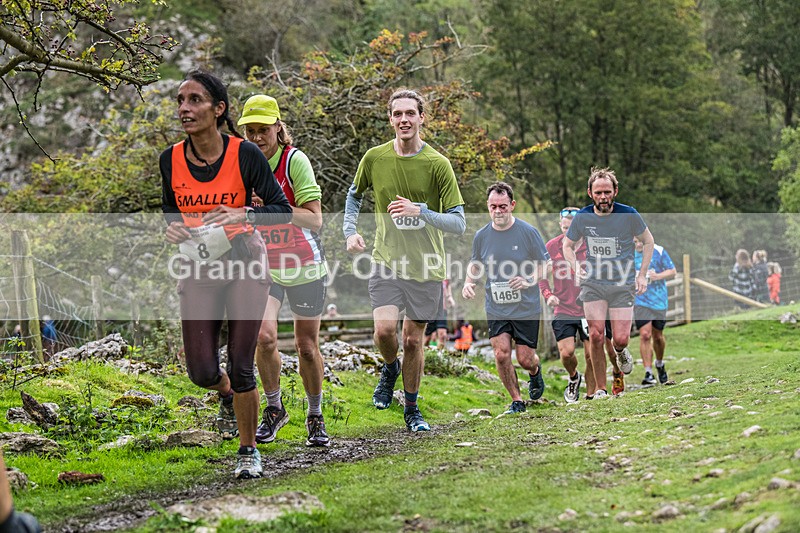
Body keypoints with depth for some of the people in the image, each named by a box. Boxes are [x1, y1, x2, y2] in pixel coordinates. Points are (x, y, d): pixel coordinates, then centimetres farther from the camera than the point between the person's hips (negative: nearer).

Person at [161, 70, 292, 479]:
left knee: (240, 367, -5)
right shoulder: (171, 160, -2)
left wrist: (244, 214, -26)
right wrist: (172, 229, -9)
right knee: (202, 372, -2)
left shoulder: (245, 154, -12)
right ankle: (229, 396, 36)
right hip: (198, 269, 3)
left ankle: (248, 451, 16)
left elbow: (282, 209, -7)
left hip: (244, 264, -3)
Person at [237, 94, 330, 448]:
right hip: (263, 265, 2)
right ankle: (274, 409, 5)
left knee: (307, 346, 5)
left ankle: (315, 417, 26)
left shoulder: (295, 160, -17)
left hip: (305, 265, -2)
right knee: (264, 336, -17)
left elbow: (315, 220, -24)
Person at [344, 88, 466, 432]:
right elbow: (355, 194, 19)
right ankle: (390, 368, 18)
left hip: (427, 266, -1)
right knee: (384, 329, -18)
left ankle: (411, 409, 26)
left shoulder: (437, 164, -8)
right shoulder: (375, 158, -2)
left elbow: (458, 223, -10)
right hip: (387, 260, 1)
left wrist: (420, 211, -24)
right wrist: (350, 232, 6)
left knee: (413, 340, 6)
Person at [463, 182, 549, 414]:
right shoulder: (481, 236, 1)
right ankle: (516, 400, 9)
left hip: (527, 307, -2)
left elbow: (544, 265, -1)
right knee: (501, 354, -11)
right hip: (496, 308, 2)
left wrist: (527, 280, -19)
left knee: (525, 359, 0)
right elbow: (474, 265, 17)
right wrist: (468, 283, -4)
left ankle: (535, 372, 38)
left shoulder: (528, 232, -8)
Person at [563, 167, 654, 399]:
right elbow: (568, 244, 14)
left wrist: (642, 274, 0)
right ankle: (600, 389, 1)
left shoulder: (629, 215, -8)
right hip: (593, 284, 1)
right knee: (596, 336, -12)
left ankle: (620, 351, 31)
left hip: (623, 284, -1)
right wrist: (576, 266, -5)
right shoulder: (582, 217, -3)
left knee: (620, 339, -9)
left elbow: (648, 241, 8)